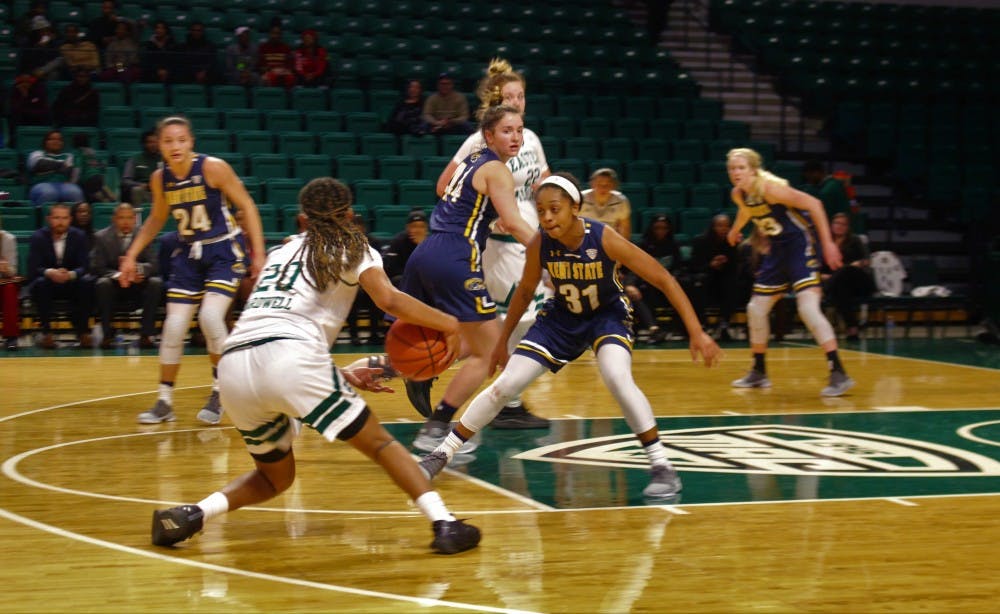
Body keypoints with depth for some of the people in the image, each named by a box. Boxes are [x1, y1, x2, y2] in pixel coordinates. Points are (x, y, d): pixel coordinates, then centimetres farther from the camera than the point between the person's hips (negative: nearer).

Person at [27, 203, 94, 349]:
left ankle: (82, 331, -22)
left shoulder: (79, 236, -3)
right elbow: (33, 269, -15)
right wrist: (50, 273, -37)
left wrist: (71, 274, -35)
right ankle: (46, 332, -29)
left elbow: (84, 267, -11)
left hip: (71, 284, 1)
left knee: (87, 282, -30)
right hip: (47, 283, -1)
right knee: (40, 283, -35)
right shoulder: (38, 237, -6)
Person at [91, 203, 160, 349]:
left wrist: (138, 268, -31)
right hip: (113, 285, -1)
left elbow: (152, 265, -6)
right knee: (103, 283, -34)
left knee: (156, 283, -28)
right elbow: (97, 268, -9)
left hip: (138, 286, 1)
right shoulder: (101, 237, -2)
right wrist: (117, 275, -28)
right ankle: (107, 334, -25)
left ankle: (146, 334, -25)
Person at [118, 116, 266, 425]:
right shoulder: (160, 178, -3)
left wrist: (259, 253, -12)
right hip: (189, 253, 4)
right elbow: (157, 219, 15)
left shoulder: (213, 168, -17)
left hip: (224, 250, -4)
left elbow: (247, 206, -9)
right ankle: (165, 402, 12)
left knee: (210, 316, -21)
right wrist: (131, 255, 10)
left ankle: (219, 393, -2)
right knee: (174, 326, -2)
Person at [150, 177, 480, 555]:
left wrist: (342, 377, 33)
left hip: (235, 367, 5)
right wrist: (448, 324, 9)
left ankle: (191, 514, 3)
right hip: (290, 360, -5)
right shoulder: (351, 248, 16)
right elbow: (389, 300, -2)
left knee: (275, 477, 23)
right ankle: (444, 525, -4)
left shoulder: (281, 252, 32)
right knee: (379, 442, 9)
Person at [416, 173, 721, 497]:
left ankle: (661, 465, -18)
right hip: (562, 317, 3)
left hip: (608, 315, -3)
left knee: (617, 378, -32)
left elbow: (664, 280, -24)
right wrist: (502, 342, 7)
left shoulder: (605, 240, -30)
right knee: (504, 385, -4)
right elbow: (525, 292, 0)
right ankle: (442, 453, 10)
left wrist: (696, 332, -29)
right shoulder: (539, 245, -21)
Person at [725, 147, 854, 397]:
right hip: (777, 250, 9)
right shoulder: (738, 194, 0)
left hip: (799, 245, -9)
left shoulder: (770, 188, -23)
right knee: (755, 309, 10)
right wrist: (735, 231, 43)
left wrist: (828, 243, -26)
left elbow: (813, 204, -24)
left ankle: (839, 374, -24)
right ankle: (758, 372, 26)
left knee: (808, 308, -23)